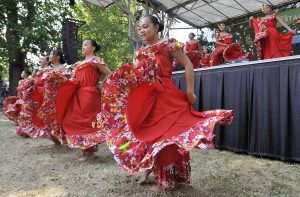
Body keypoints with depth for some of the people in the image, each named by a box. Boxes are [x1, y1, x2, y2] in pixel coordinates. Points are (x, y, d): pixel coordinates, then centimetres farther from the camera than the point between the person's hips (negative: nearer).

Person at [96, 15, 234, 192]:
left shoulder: (167, 45, -5)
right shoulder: (141, 52, 13)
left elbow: (188, 65, -9)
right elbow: (134, 75, 17)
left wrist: (190, 92, -15)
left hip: (164, 97, -6)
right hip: (145, 99, 6)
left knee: (164, 135, -1)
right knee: (146, 134, 11)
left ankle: (165, 180, 12)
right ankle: (148, 169, 29)